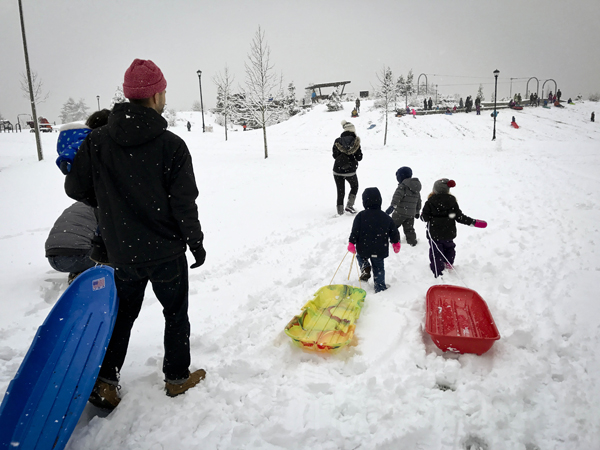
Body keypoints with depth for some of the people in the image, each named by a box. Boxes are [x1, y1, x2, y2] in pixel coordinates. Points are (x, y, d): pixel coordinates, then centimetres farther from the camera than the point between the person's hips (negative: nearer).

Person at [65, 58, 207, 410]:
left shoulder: (97, 140, -5)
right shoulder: (171, 145, -17)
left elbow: (76, 187, 1)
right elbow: (184, 204, -15)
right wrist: (196, 242, -2)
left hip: (122, 252, 4)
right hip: (166, 250, -3)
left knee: (123, 313, 21)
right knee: (176, 313, 15)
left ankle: (105, 381, 22)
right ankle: (177, 377, 28)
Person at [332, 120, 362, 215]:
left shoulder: (337, 141, -2)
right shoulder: (356, 141, -7)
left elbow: (335, 155, 4)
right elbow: (359, 157, -4)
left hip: (338, 171, 2)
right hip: (350, 171, -1)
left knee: (340, 192, 11)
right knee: (354, 186, 25)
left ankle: (340, 211, 13)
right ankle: (349, 205, 12)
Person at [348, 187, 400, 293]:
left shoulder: (361, 216, -10)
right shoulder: (386, 217, 0)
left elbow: (355, 231, -12)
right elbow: (394, 232, 8)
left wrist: (351, 243, -3)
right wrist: (396, 243, 23)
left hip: (364, 249, -2)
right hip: (380, 250, 2)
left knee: (360, 256, 28)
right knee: (378, 268, 17)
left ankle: (365, 268, 1)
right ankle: (380, 287, 19)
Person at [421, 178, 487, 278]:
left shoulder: (430, 202, -14)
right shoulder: (452, 201, -7)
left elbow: (425, 217, -13)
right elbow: (459, 217, -7)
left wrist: (422, 215, 12)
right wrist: (474, 222, 1)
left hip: (434, 233, -4)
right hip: (449, 233, 4)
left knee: (436, 252, 5)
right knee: (449, 246, 29)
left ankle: (438, 272, 7)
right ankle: (448, 264, 47)